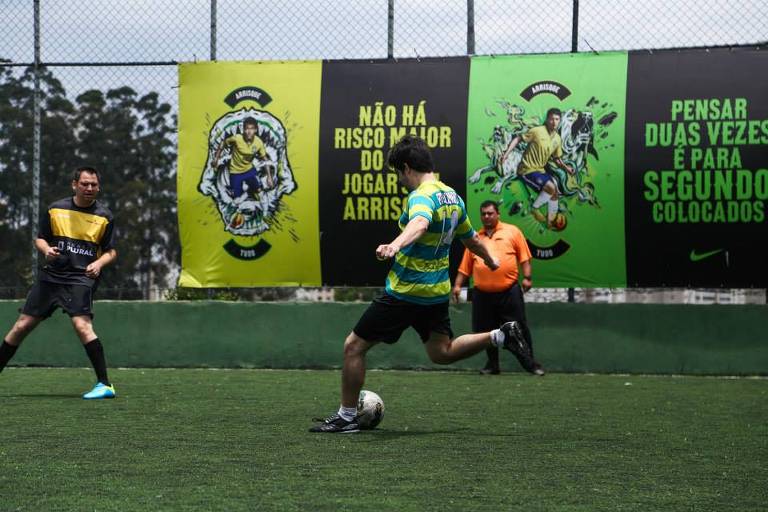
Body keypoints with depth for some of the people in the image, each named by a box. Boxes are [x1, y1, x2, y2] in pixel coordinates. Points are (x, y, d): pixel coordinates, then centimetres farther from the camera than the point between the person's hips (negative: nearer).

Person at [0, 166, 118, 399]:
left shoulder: (104, 216, 2)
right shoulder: (55, 209, 7)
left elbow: (111, 251, 7)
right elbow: (40, 238, 15)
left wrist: (99, 263, -14)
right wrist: (46, 250, -8)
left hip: (81, 278, -3)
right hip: (51, 275, 3)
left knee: (82, 325, -24)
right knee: (22, 325, 4)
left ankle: (104, 385, -21)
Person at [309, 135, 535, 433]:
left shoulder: (422, 197, -19)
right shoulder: (452, 197, 8)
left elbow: (420, 224, -43)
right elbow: (471, 239, 23)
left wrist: (395, 245, -63)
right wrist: (490, 261, 44)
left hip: (405, 293, -9)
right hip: (438, 292, 9)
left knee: (354, 346, 1)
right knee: (442, 353, 23)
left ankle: (346, 417, 4)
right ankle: (501, 336, 6)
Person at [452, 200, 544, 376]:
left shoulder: (512, 231, 7)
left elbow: (524, 257, 2)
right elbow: (465, 266, 14)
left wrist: (527, 277, -8)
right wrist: (457, 285, 5)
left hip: (509, 293, -3)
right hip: (482, 294, 3)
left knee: (519, 329, -1)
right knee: (486, 330, 4)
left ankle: (530, 363, 8)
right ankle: (492, 364, 18)